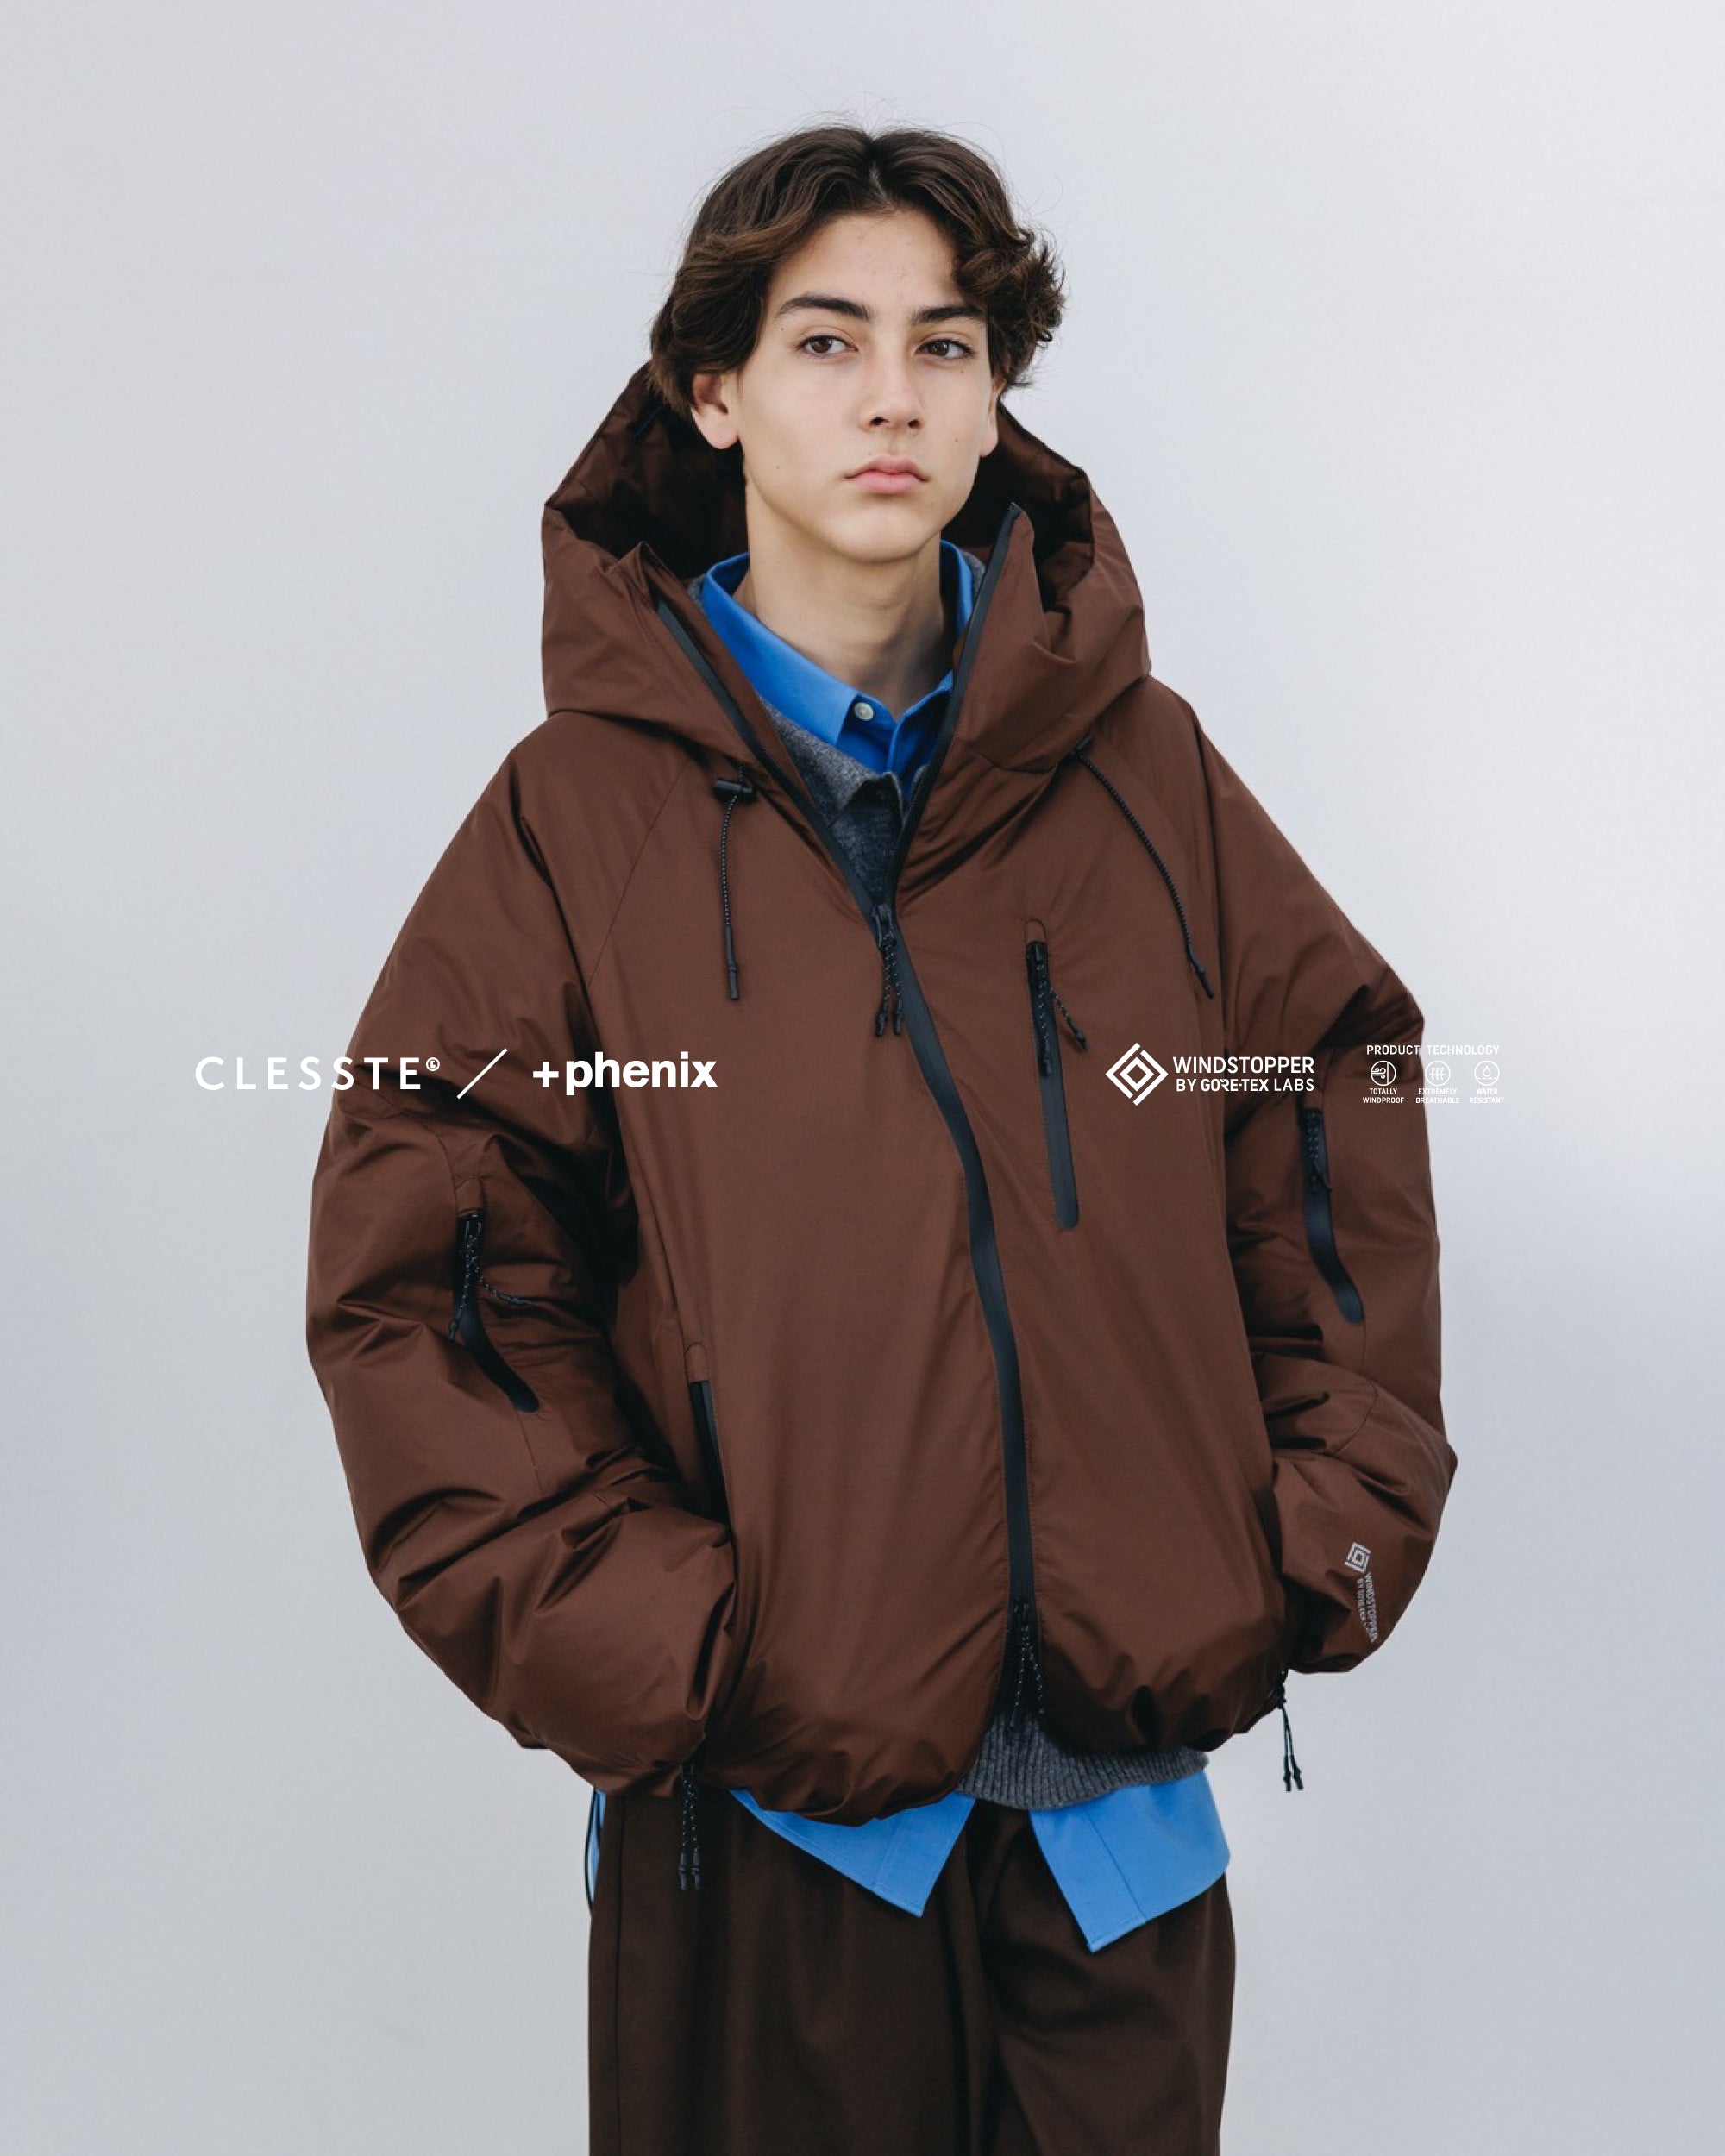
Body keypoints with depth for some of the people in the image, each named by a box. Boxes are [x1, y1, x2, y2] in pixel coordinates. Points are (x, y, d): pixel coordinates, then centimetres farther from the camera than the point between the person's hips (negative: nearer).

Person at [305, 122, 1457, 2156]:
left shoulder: (1146, 775, 4)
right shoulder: (583, 812, -3)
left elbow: (1343, 1133, 10)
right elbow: (418, 1280, -6)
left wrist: (1336, 1531, 1)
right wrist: (644, 1649, -13)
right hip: (766, 1825, -2)